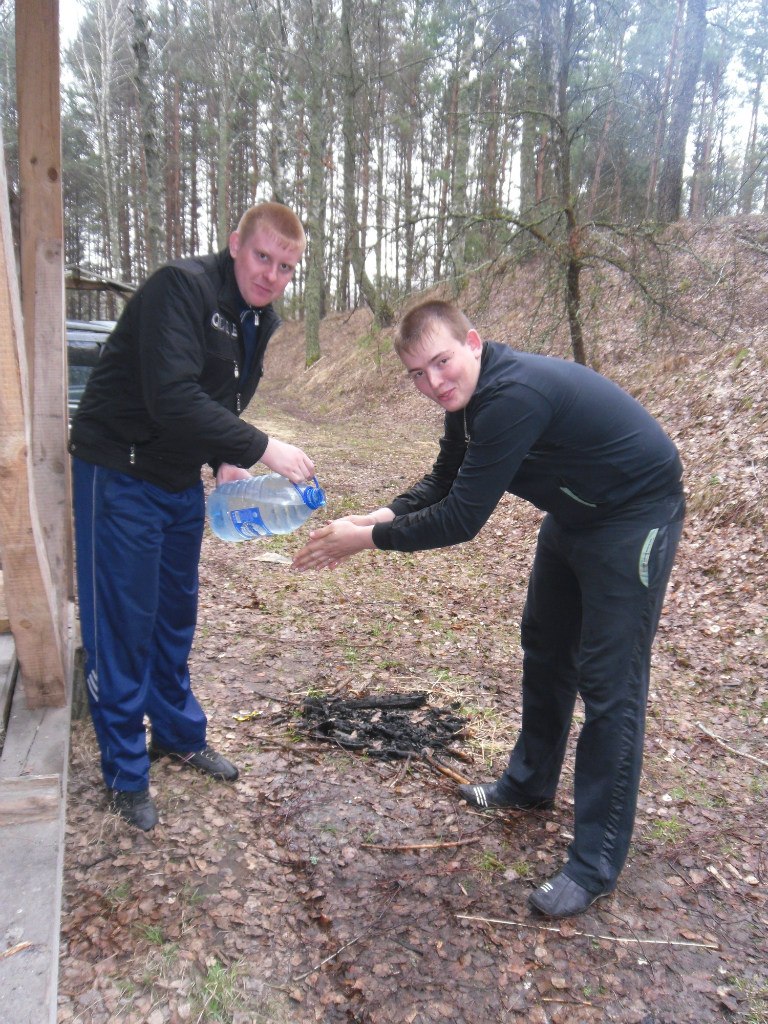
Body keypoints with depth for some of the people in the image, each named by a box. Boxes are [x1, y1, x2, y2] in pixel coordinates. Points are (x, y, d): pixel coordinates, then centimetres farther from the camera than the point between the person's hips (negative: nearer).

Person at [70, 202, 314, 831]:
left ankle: (180, 736, 37)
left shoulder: (259, 320, 7)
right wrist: (262, 448, -32)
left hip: (181, 482, 8)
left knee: (177, 617, 18)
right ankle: (126, 773, 18)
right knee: (121, 625, 1)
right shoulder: (182, 288, -20)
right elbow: (172, 399, -32)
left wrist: (225, 461, 0)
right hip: (119, 476, -8)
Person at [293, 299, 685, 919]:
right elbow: (445, 482, 7)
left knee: (609, 681, -7)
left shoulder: (514, 396, -33)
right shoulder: (473, 397, -3)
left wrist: (366, 538, -21)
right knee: (545, 651, 19)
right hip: (575, 515, 10)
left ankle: (597, 865, 7)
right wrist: (378, 517, -10)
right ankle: (530, 784, 39)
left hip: (634, 518, -10)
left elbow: (462, 519, -32)